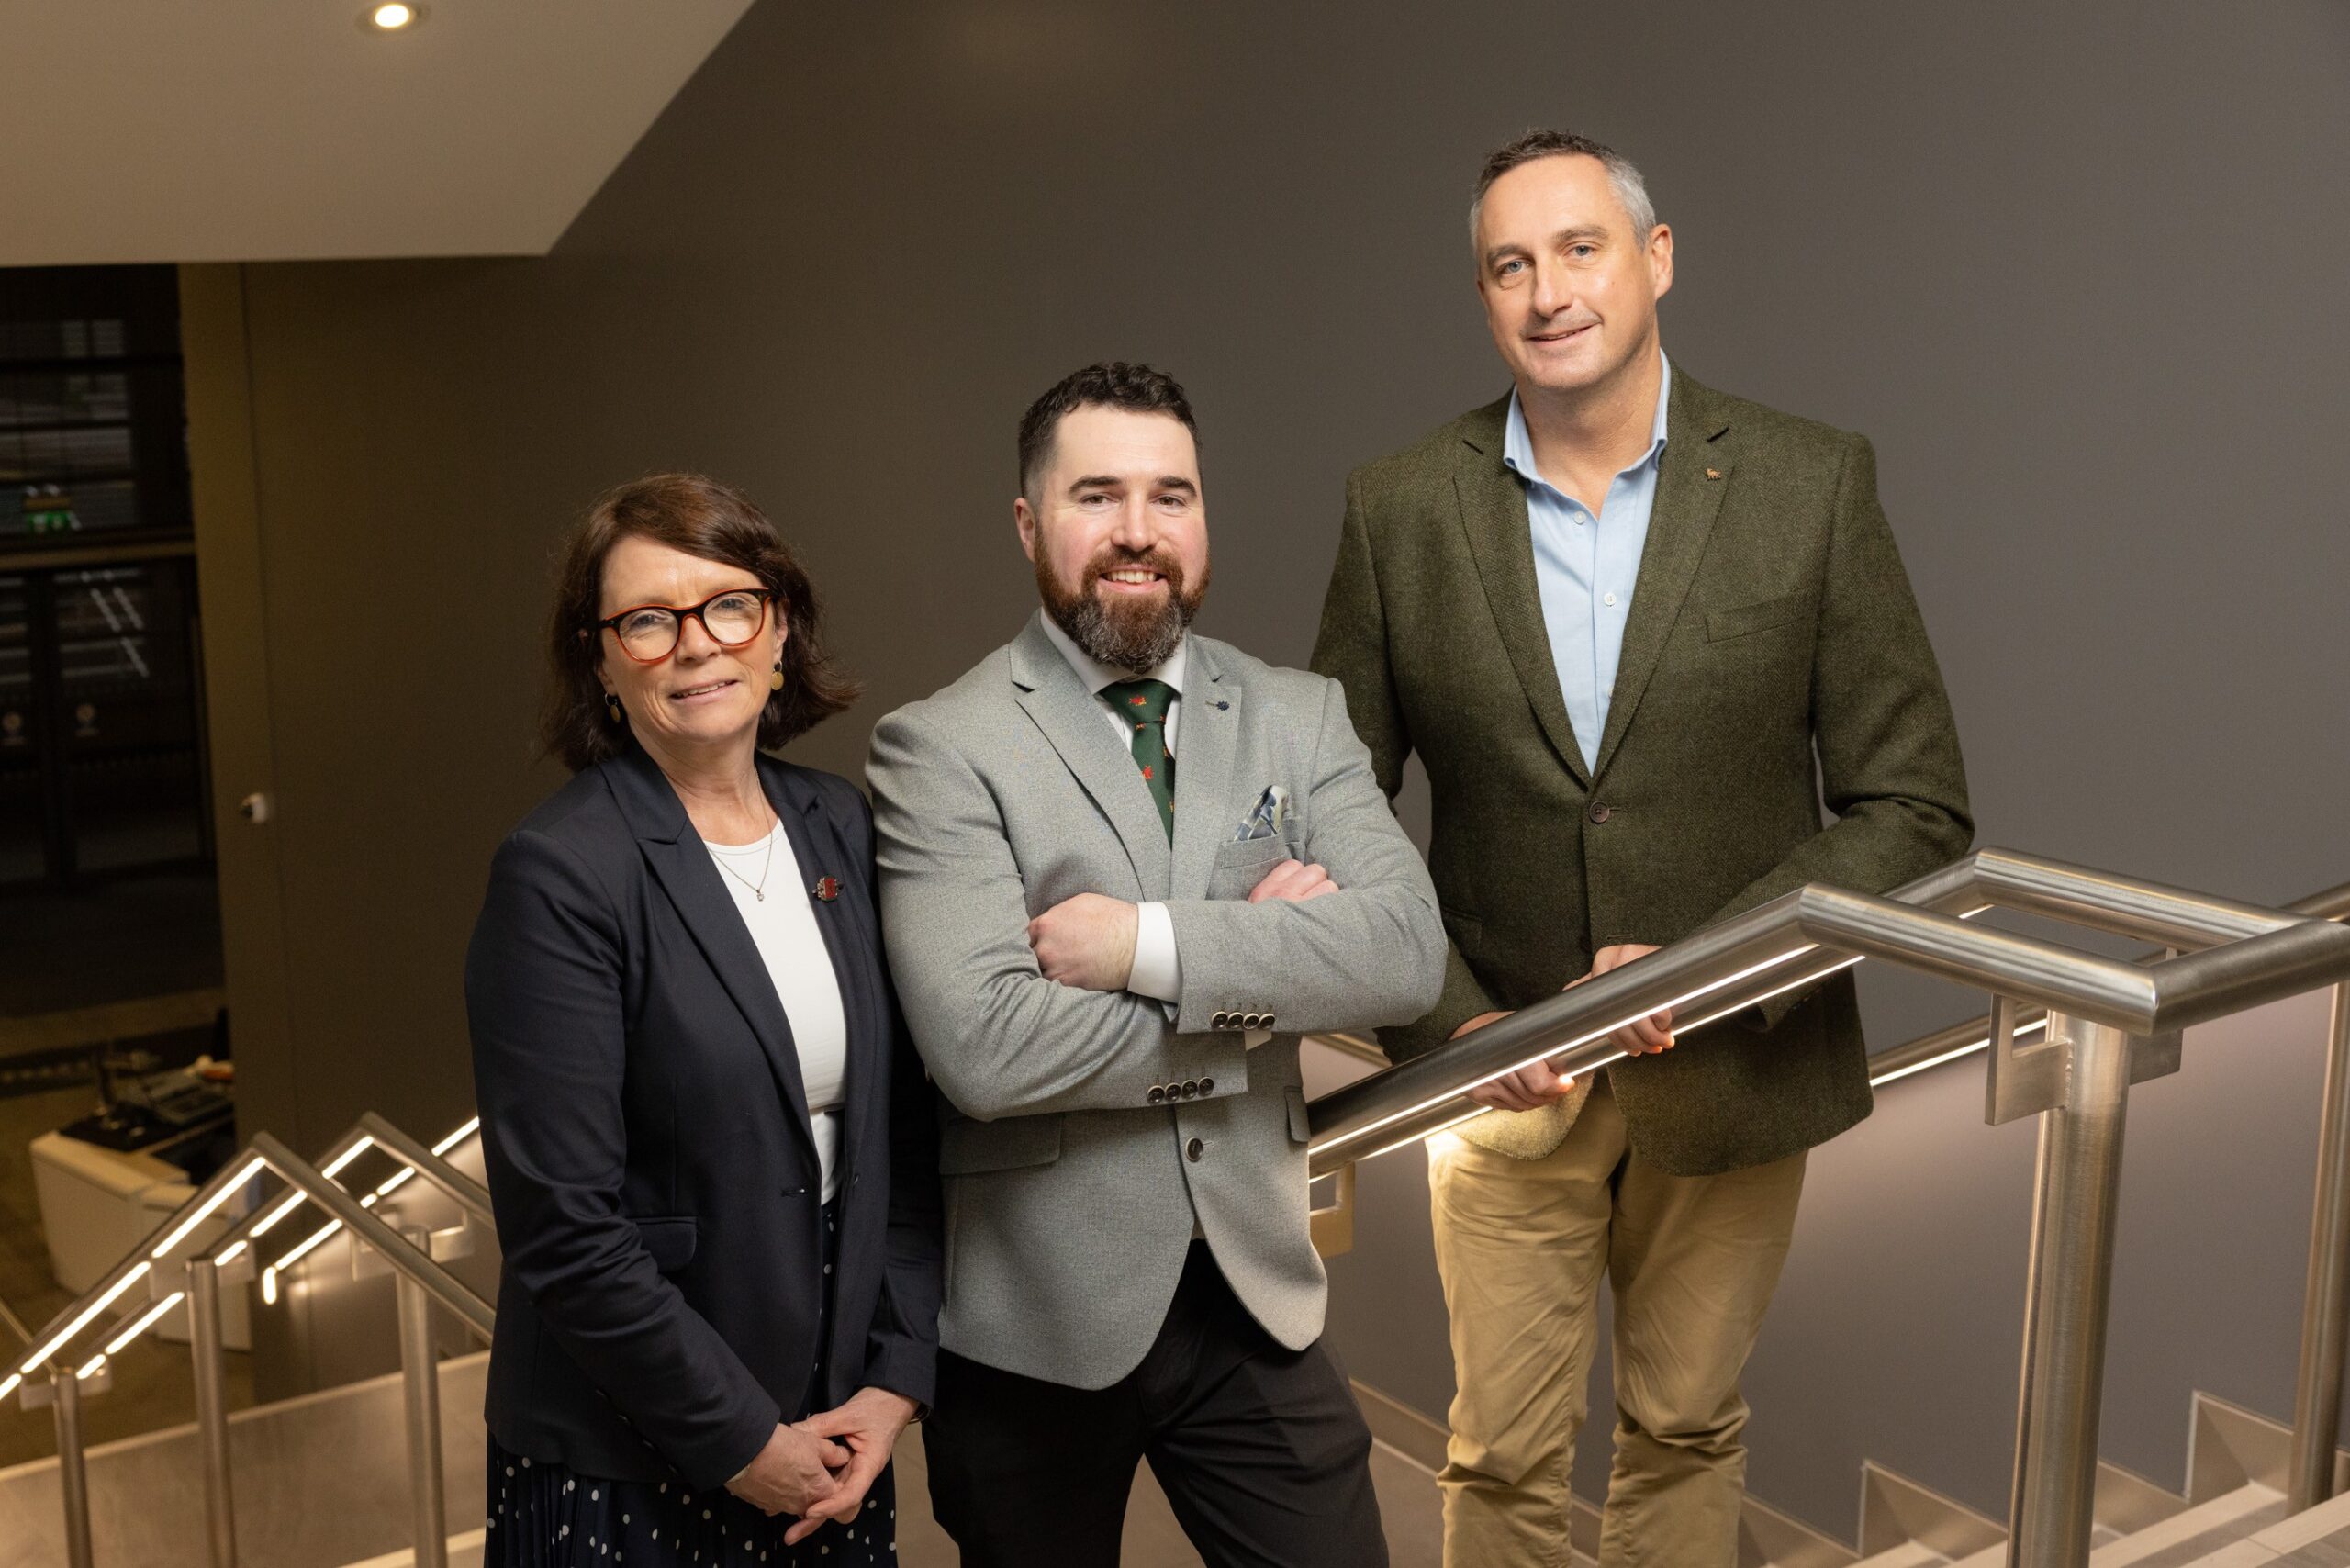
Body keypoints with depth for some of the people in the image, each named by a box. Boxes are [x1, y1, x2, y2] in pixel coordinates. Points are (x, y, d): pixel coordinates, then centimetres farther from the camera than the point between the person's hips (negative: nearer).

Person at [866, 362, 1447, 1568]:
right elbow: (983, 1048, -22)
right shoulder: (937, 749, -10)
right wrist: (1256, 983, -14)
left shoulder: (1299, 718, 3)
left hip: (1251, 1293, 3)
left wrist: (1156, 943, -21)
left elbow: (1408, 950, -11)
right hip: (1035, 1320, -2)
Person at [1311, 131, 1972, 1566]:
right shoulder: (1401, 508, -5)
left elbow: (1916, 811, -7)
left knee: (1688, 1434, 18)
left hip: (1732, 1071, 0)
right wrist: (1447, 1022, -10)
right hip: (1505, 1071, 0)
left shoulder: (1812, 486, -8)